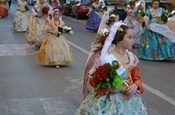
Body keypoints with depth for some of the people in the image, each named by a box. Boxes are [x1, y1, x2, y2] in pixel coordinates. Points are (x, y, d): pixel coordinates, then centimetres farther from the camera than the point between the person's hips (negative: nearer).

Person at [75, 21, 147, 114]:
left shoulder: (132, 58, 2)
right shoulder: (106, 58, -13)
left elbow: (137, 78, 10)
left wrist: (135, 86, -11)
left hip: (129, 99, 5)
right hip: (109, 99, -4)